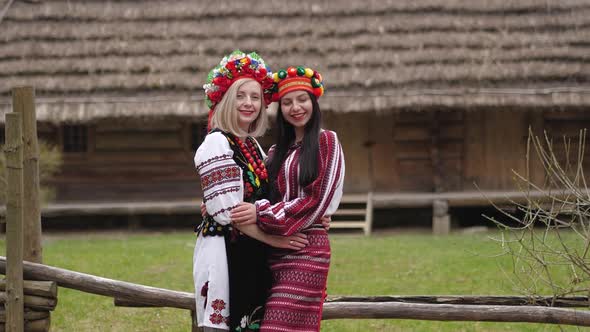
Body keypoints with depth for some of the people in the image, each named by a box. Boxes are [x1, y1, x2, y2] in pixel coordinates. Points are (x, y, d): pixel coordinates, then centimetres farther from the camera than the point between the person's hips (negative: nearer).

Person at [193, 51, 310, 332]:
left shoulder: (253, 145, 15)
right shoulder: (216, 143, -10)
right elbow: (226, 211, -17)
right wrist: (273, 239, -16)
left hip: (253, 255, 8)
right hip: (224, 252, -8)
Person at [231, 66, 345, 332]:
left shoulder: (326, 141, 0)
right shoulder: (277, 151, 20)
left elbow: (316, 200, -9)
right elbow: (269, 197, 17)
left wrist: (262, 214, -13)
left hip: (307, 248, -6)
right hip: (276, 249, 6)